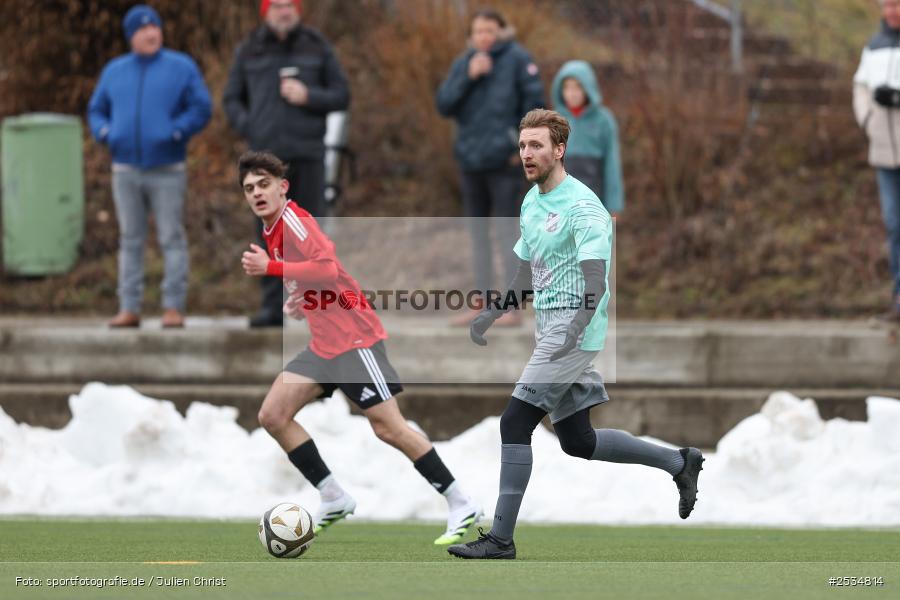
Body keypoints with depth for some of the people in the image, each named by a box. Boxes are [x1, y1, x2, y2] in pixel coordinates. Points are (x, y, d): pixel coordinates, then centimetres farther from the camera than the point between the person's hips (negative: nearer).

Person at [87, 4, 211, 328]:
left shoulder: (181, 68, 1)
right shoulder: (114, 71, 11)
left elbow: (201, 109, -3)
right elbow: (96, 110, 17)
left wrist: (175, 132, -17)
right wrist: (105, 132, -3)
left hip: (167, 170, -3)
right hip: (126, 170, 3)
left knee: (172, 239, -5)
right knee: (130, 240, 4)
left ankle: (174, 307, -3)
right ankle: (129, 309, 6)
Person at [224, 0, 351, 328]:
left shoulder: (317, 48, 5)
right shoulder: (249, 51, 7)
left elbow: (341, 96, 5)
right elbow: (232, 98, 12)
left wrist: (308, 96, -13)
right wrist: (247, 129, -6)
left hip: (308, 153, -1)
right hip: (266, 153, 1)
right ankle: (273, 306, 0)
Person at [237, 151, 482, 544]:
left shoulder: (293, 220, -14)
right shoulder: (272, 232, 15)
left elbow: (327, 268, -28)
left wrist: (270, 267, -26)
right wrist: (298, 301, 11)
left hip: (354, 338, -10)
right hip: (324, 345, 10)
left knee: (387, 426, -11)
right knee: (273, 415, 0)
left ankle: (461, 506, -3)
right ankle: (334, 499, 6)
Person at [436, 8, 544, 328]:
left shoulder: (516, 59, -5)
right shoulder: (462, 64, 10)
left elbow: (534, 99, -7)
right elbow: (444, 104, 2)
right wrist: (468, 77, -11)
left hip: (503, 160, -6)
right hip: (471, 159, 6)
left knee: (507, 229, -6)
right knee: (477, 233, 11)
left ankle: (513, 309, -4)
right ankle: (480, 304, 17)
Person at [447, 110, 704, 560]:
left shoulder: (582, 207, -15)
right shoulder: (532, 203, 13)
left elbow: (596, 279, -24)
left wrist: (577, 327, -38)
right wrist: (491, 313, 18)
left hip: (574, 334, -10)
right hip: (549, 332, 10)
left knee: (515, 423, -15)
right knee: (577, 441, 14)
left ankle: (501, 538, -12)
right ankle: (679, 463, 29)